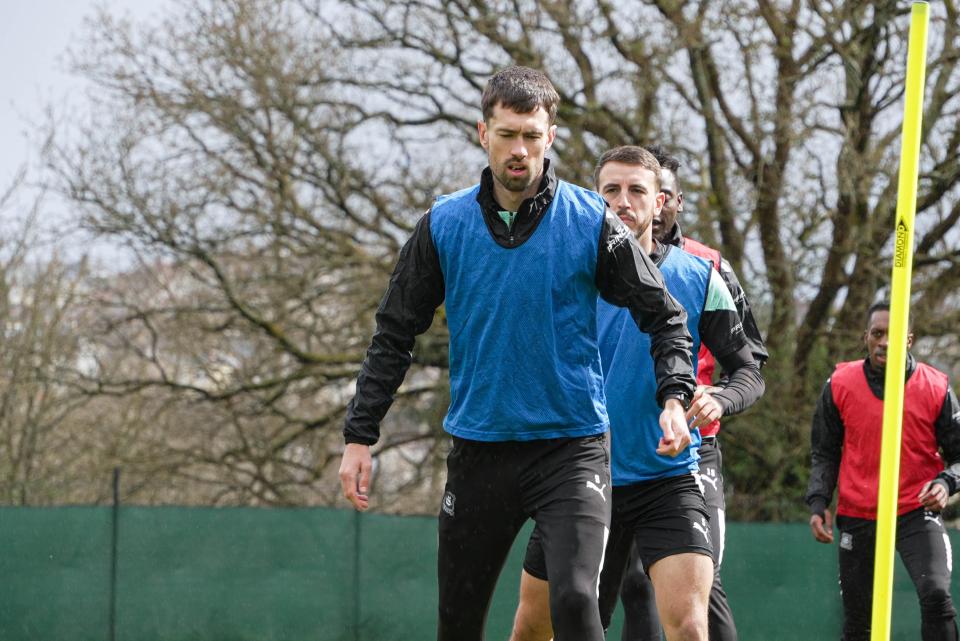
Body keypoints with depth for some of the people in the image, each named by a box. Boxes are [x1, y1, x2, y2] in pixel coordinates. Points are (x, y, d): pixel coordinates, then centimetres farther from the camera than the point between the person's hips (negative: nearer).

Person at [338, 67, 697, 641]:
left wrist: (674, 396, -15)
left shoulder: (591, 222, -3)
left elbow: (665, 317, 2)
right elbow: (395, 334, 9)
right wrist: (360, 434, 3)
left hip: (573, 445, -2)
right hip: (479, 449, 3)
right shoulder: (444, 225, 2)